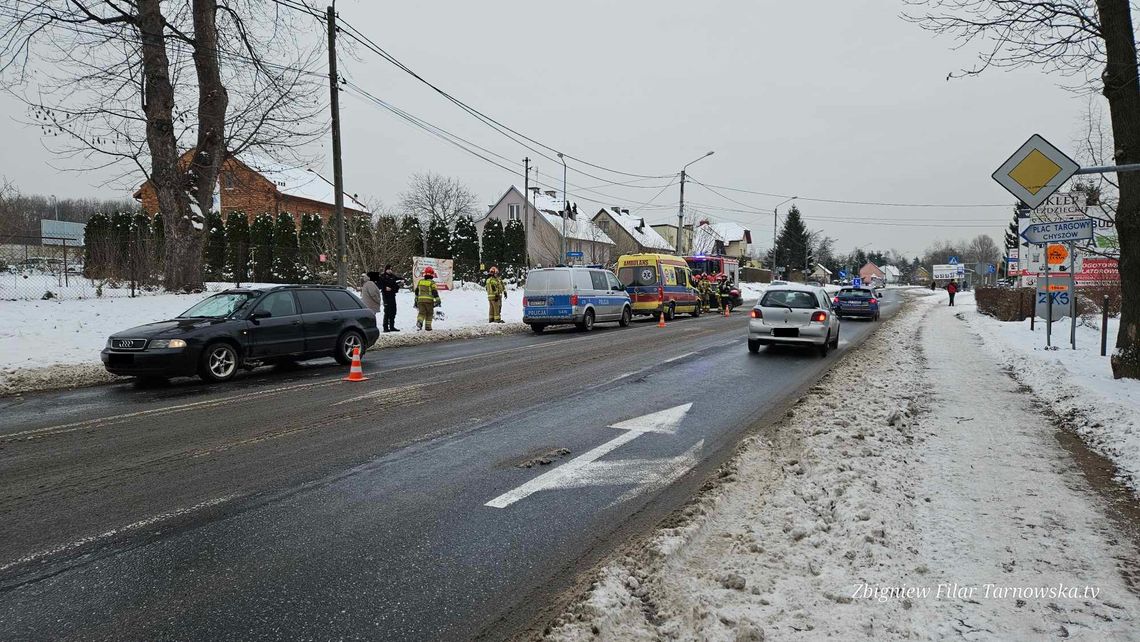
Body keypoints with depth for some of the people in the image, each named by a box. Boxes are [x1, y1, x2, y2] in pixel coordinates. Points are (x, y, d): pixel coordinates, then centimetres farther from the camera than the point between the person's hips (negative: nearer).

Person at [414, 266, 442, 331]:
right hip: (429, 300, -3)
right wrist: (438, 300, -2)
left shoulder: (420, 281, 12)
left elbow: (416, 291, 17)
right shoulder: (432, 283, -4)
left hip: (420, 300, 3)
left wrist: (416, 300, 26)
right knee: (429, 313, 9)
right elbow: (435, 292, -8)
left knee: (421, 313, 3)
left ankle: (419, 322, -23)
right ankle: (428, 326, 10)